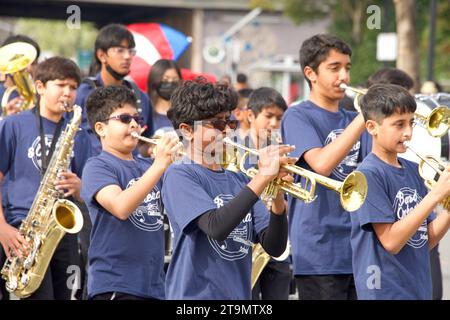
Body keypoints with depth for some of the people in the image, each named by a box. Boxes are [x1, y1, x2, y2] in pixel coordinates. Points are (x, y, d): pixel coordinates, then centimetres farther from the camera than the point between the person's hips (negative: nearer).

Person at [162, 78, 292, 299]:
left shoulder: (238, 182, 12)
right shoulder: (180, 176, -6)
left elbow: (274, 247, 5)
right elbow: (215, 227, -22)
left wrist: (278, 197, -11)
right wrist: (262, 177, -22)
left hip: (239, 294, 6)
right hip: (196, 294, -6)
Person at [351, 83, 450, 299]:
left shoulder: (413, 170, 9)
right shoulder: (369, 174, -12)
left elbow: (426, 241, 9)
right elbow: (391, 241, -18)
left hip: (419, 290, 7)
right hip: (385, 292, -7)